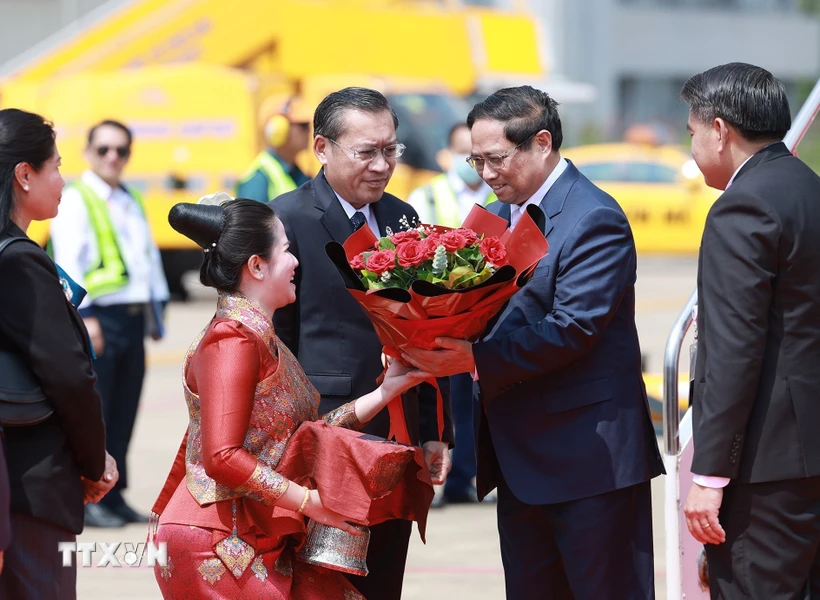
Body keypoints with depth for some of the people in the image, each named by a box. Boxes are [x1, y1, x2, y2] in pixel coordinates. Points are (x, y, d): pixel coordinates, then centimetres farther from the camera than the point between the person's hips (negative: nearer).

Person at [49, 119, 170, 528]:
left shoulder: (133, 203, 19)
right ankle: (87, 499, -3)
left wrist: (156, 309, 18)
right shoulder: (74, 201, -4)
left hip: (133, 319, 7)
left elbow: (151, 258, 24)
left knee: (123, 413, 9)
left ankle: (113, 496, 15)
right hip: (99, 318, -7)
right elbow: (68, 262, -13)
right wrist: (84, 317, -21)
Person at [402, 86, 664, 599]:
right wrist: (440, 341, -10)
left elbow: (571, 328, -22)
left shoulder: (594, 219, -13)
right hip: (519, 458, 9)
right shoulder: (497, 218, 14)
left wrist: (475, 359, -27)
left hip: (588, 456, -9)